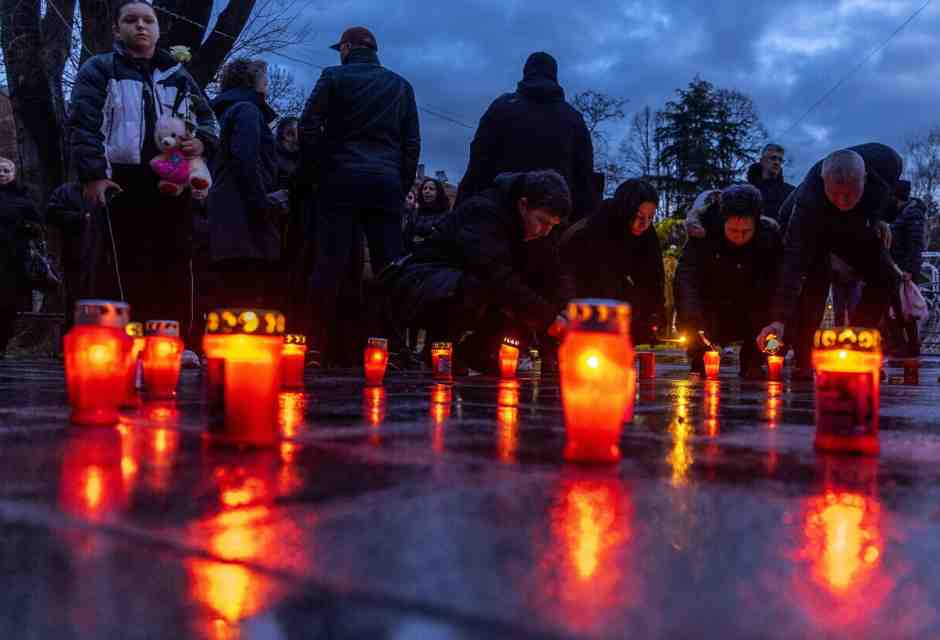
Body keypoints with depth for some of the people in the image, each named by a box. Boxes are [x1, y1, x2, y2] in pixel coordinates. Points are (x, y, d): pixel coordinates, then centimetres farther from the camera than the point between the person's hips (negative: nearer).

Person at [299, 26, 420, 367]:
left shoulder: (334, 77, 9)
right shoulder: (400, 85, 18)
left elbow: (308, 127, 2)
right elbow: (412, 142, 13)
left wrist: (313, 174, 9)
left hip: (341, 179, -2)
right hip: (387, 183, 2)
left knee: (330, 267, -3)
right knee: (389, 268, 1)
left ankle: (323, 348, -5)